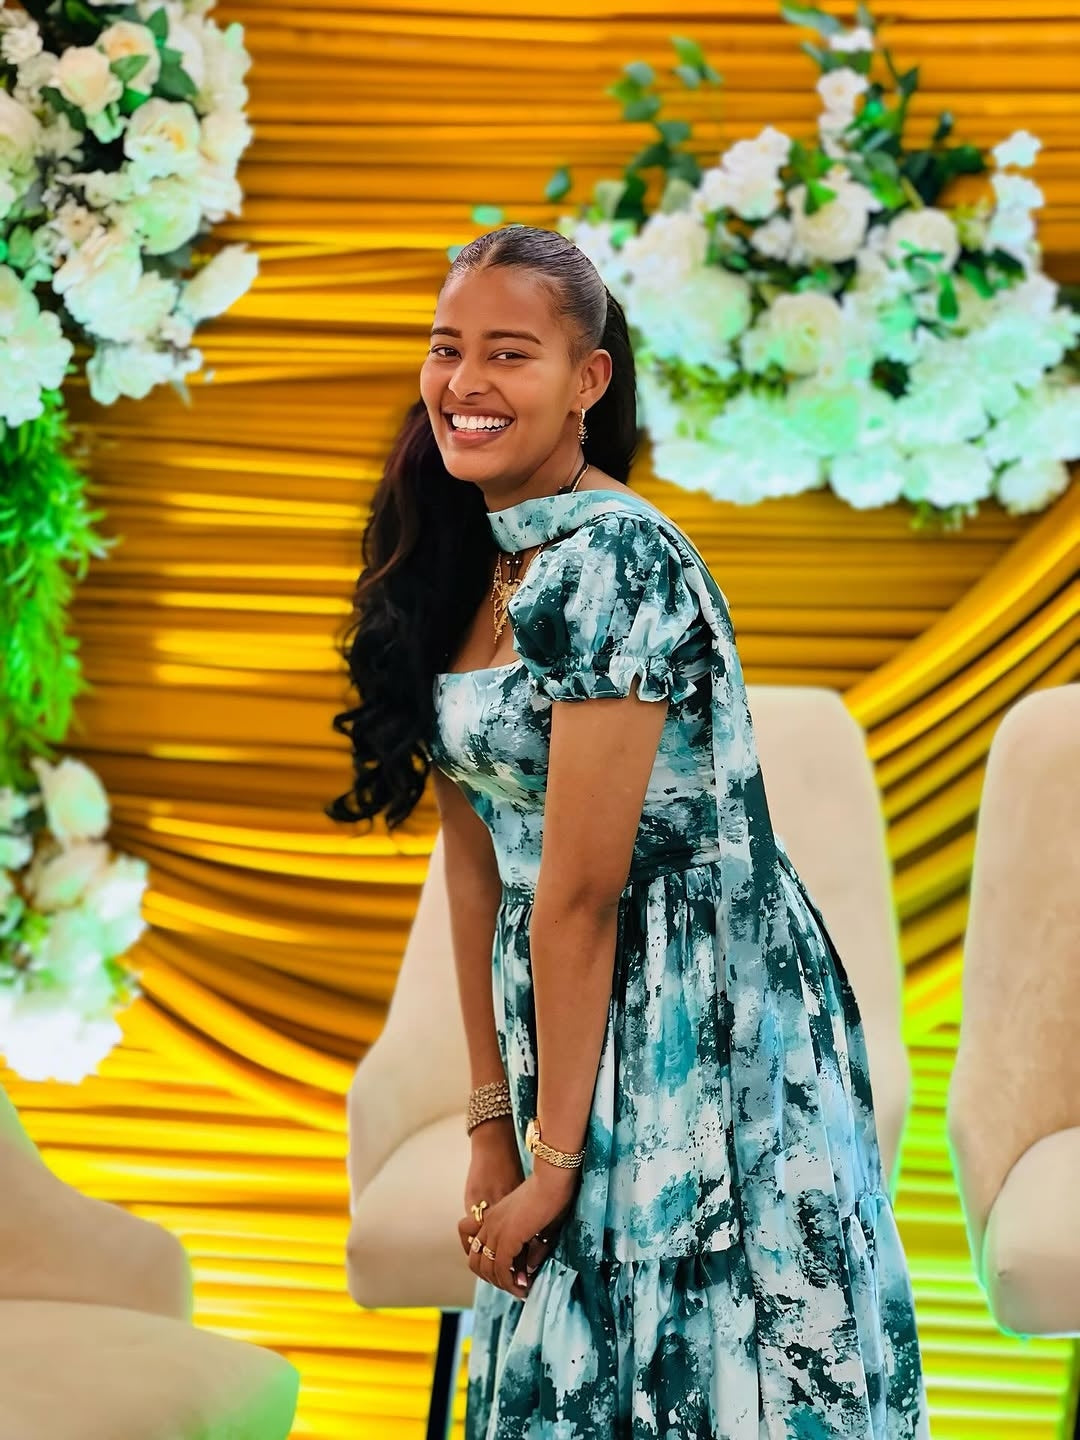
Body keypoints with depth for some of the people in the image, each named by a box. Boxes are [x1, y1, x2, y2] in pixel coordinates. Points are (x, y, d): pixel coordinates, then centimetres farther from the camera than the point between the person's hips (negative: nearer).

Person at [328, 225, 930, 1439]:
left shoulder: (613, 563, -19)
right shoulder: (461, 561, 7)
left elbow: (581, 893, -19)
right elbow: (475, 854, 6)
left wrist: (556, 1155, -15)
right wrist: (490, 1122, 3)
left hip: (699, 1032, -8)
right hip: (563, 1018, 8)